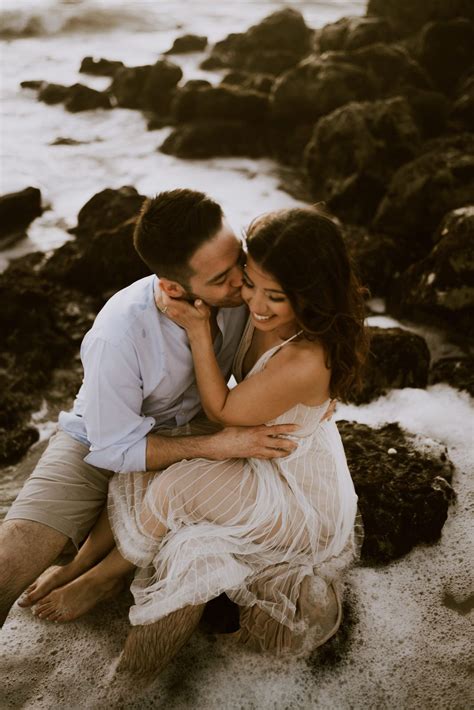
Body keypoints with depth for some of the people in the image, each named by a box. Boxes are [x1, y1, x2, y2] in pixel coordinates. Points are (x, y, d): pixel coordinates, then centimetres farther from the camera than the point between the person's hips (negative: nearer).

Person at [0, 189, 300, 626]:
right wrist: (216, 445, -31)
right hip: (105, 443, -5)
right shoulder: (119, 335, -34)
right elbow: (115, 448, -23)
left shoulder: (242, 291, -22)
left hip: (195, 431, 6)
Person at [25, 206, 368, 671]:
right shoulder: (265, 315, -14)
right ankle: (75, 568, 6)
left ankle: (102, 576, 5)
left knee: (173, 489, -23)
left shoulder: (306, 361, -38)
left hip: (299, 492, -8)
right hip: (260, 455, 8)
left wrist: (198, 329, -27)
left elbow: (222, 411, -23)